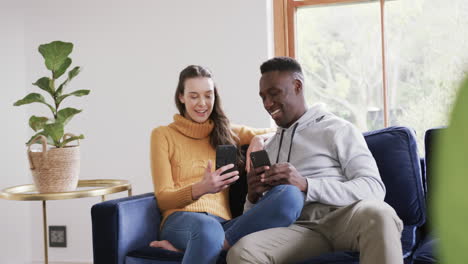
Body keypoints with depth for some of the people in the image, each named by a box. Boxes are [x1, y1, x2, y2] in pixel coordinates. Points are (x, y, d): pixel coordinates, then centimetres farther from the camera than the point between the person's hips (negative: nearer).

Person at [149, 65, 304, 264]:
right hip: (181, 220, -4)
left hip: (224, 222, 5)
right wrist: (200, 189, -15)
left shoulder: (227, 132, 24)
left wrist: (259, 139, 6)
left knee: (291, 195, -28)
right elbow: (163, 199, 6)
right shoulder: (163, 135, 13)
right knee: (207, 227, -46)